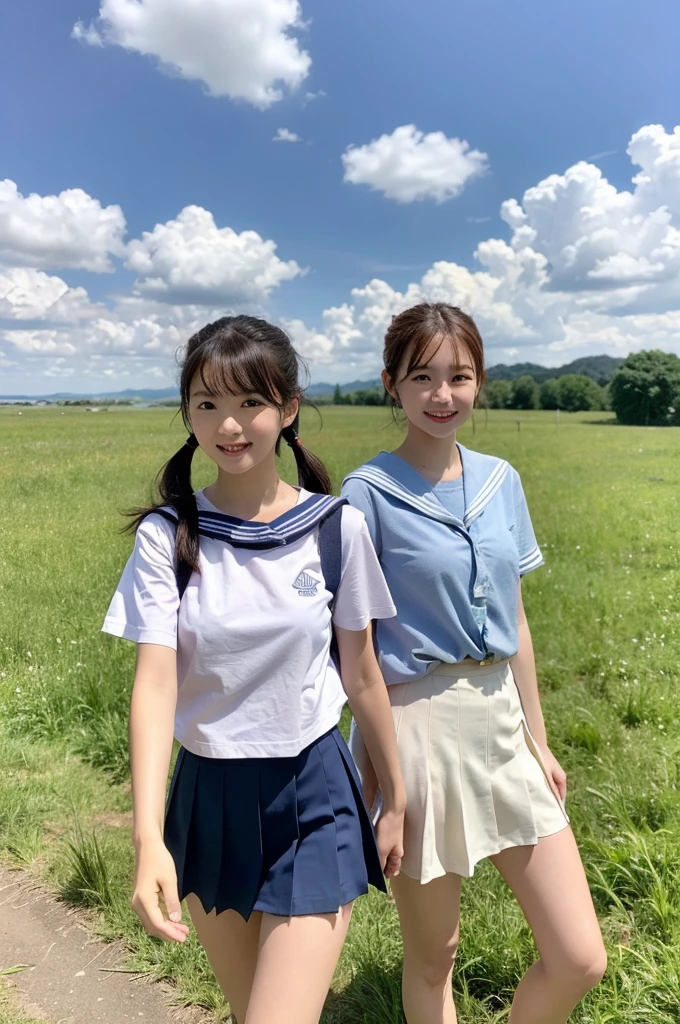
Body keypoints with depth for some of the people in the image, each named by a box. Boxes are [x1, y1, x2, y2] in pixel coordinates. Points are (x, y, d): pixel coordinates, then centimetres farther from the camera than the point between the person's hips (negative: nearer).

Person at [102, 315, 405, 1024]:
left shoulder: (335, 526, -10)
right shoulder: (168, 535, -9)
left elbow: (360, 675, -1)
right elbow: (155, 682, -15)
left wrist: (395, 801, 7)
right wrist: (149, 840, -25)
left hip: (312, 794, -1)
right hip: (207, 797, 2)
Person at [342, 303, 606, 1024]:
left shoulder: (500, 480, 5)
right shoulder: (368, 494, -11)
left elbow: (514, 622, 10)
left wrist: (537, 739, 13)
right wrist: (367, 767, -5)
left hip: (500, 721, 5)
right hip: (418, 726, -5)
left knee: (580, 960, 10)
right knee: (432, 956, 15)